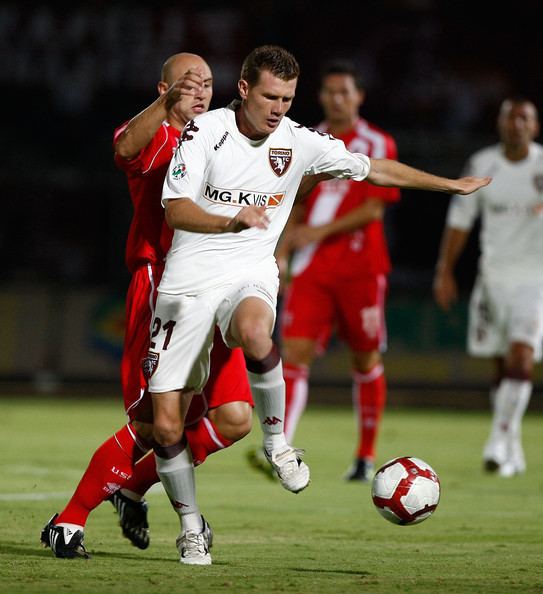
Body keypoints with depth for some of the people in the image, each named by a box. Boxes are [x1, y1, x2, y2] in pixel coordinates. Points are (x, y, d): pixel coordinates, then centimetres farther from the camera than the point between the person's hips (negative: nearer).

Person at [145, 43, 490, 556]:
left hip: (250, 276, 1)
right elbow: (175, 210, -16)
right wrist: (232, 221, -34)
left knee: (255, 334, -39)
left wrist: (453, 185, 19)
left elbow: (374, 169, 15)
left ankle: (276, 440, -16)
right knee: (166, 426, -5)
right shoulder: (204, 131, -6)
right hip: (189, 280, -1)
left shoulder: (299, 142, 2)